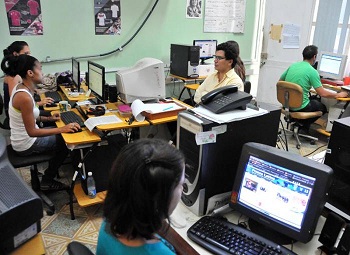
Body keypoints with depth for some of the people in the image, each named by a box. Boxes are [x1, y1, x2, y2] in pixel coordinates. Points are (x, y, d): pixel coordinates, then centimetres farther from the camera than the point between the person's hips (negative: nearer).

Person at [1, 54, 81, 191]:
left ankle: (49, 176, 29)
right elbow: (32, 132, -27)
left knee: (60, 135, 19)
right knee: (66, 141, 6)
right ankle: (47, 181, 22)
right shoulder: (24, 97, -31)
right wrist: (62, 129, -27)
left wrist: (48, 118, 5)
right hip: (26, 145, -9)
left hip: (23, 137, 9)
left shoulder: (20, 87, -1)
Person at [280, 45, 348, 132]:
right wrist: (338, 95, 1)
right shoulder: (312, 71, -15)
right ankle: (304, 127, 12)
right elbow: (322, 93, -15)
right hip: (300, 108, -6)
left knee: (314, 99, 32)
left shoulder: (292, 66, 3)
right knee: (323, 107, 23)